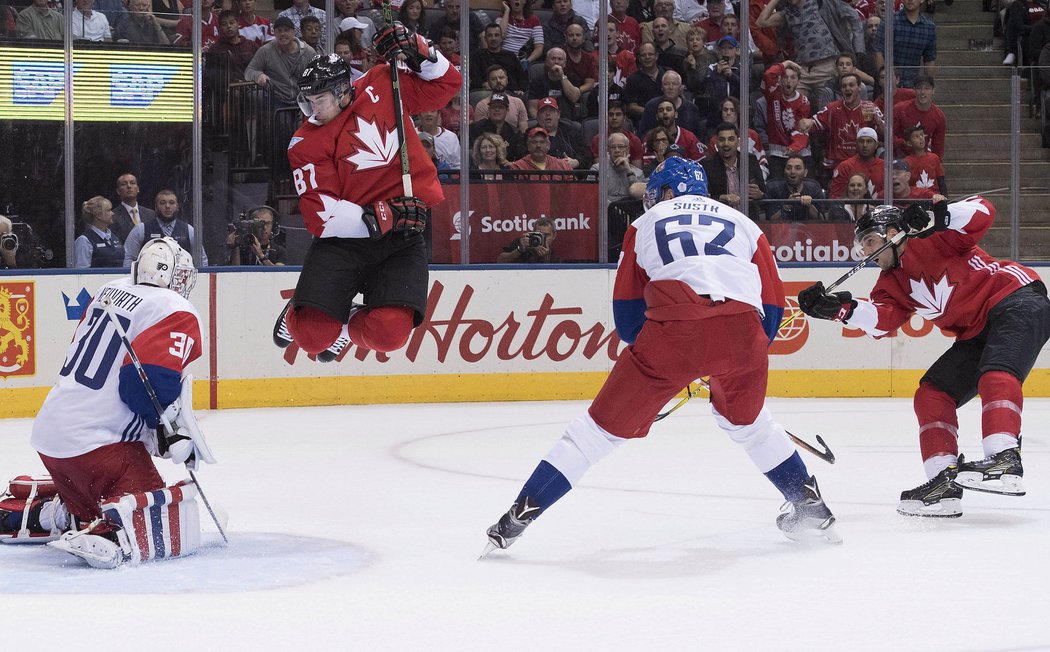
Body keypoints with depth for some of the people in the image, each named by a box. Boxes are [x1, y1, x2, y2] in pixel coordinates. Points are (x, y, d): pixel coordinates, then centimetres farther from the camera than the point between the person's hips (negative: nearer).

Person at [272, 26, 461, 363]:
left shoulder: (383, 86, 3)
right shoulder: (305, 144, -5)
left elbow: (446, 84, 14)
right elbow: (319, 215, -13)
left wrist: (416, 50, -4)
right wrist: (379, 218, -23)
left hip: (402, 237, 1)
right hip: (343, 239, -1)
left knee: (389, 333, -20)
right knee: (313, 336, -16)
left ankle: (348, 326, 18)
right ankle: (297, 317, 25)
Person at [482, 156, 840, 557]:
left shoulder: (646, 225, 26)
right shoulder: (745, 225, 29)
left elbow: (626, 312, 23)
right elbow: (772, 307, 25)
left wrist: (648, 354, 39)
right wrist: (727, 365, 37)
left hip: (671, 327, -2)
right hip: (742, 328, 2)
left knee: (606, 423, 7)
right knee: (745, 419, 31)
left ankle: (521, 515, 5)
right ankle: (811, 509, 32)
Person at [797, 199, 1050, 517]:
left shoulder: (932, 238, -7)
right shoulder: (892, 283, 14)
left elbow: (982, 212, -19)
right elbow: (882, 319, -6)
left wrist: (936, 218, -32)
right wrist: (841, 308, -21)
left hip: (1017, 300, -9)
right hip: (975, 333, 9)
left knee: (996, 372, -32)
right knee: (931, 395, 2)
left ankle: (1005, 459, -46)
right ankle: (945, 481, -2)